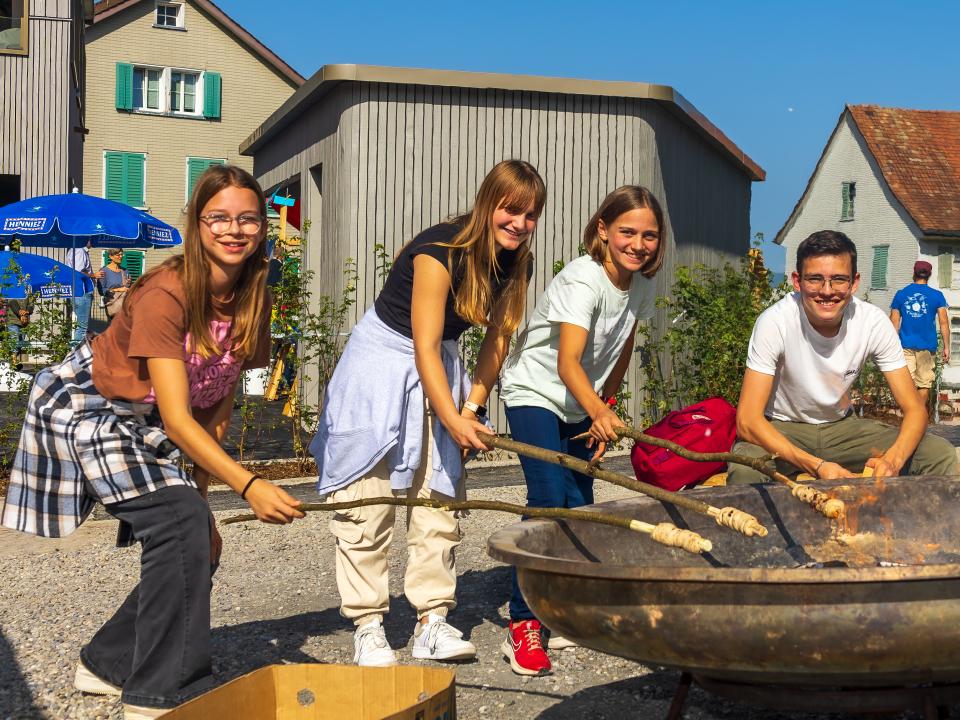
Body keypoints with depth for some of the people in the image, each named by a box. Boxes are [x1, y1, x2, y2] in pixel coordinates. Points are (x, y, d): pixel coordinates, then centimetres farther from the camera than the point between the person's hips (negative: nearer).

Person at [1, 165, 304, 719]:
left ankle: (109, 664, 21)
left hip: (148, 424, 7)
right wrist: (248, 485, -42)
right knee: (180, 523, -23)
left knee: (200, 545, 1)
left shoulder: (251, 300, -9)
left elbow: (219, 404, -3)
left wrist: (199, 491, -8)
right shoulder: (166, 294, -30)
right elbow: (177, 419, -34)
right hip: (88, 404, -7)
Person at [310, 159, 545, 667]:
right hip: (383, 359, -7)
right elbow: (424, 344, -26)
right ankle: (367, 628, 1)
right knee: (369, 497, -6)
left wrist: (473, 404, -9)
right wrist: (453, 420, -30)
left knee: (438, 498, 4)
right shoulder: (439, 250, -25)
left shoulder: (513, 264, -3)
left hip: (438, 367, 7)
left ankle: (433, 623, 10)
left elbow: (496, 339, 2)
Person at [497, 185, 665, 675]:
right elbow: (568, 362, -37)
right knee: (548, 499, -19)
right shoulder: (582, 279, -26)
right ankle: (522, 625, -12)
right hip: (535, 391, -7)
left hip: (584, 403, 7)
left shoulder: (643, 284, -4)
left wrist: (606, 405, 12)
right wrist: (599, 413, -51)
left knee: (580, 505, 3)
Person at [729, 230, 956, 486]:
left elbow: (914, 409, -13)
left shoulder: (874, 321, -16)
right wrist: (818, 466, -40)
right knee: (745, 471, -38)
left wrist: (892, 459, -36)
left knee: (941, 455, -14)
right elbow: (747, 420, -28)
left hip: (841, 425, 4)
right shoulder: (774, 322, -25)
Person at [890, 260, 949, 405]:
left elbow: (894, 323, 5)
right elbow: (944, 323, -3)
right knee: (924, 384, 12)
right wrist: (946, 347, 2)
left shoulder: (901, 294, 4)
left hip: (906, 345, 0)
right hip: (927, 346, 0)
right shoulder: (936, 295, 1)